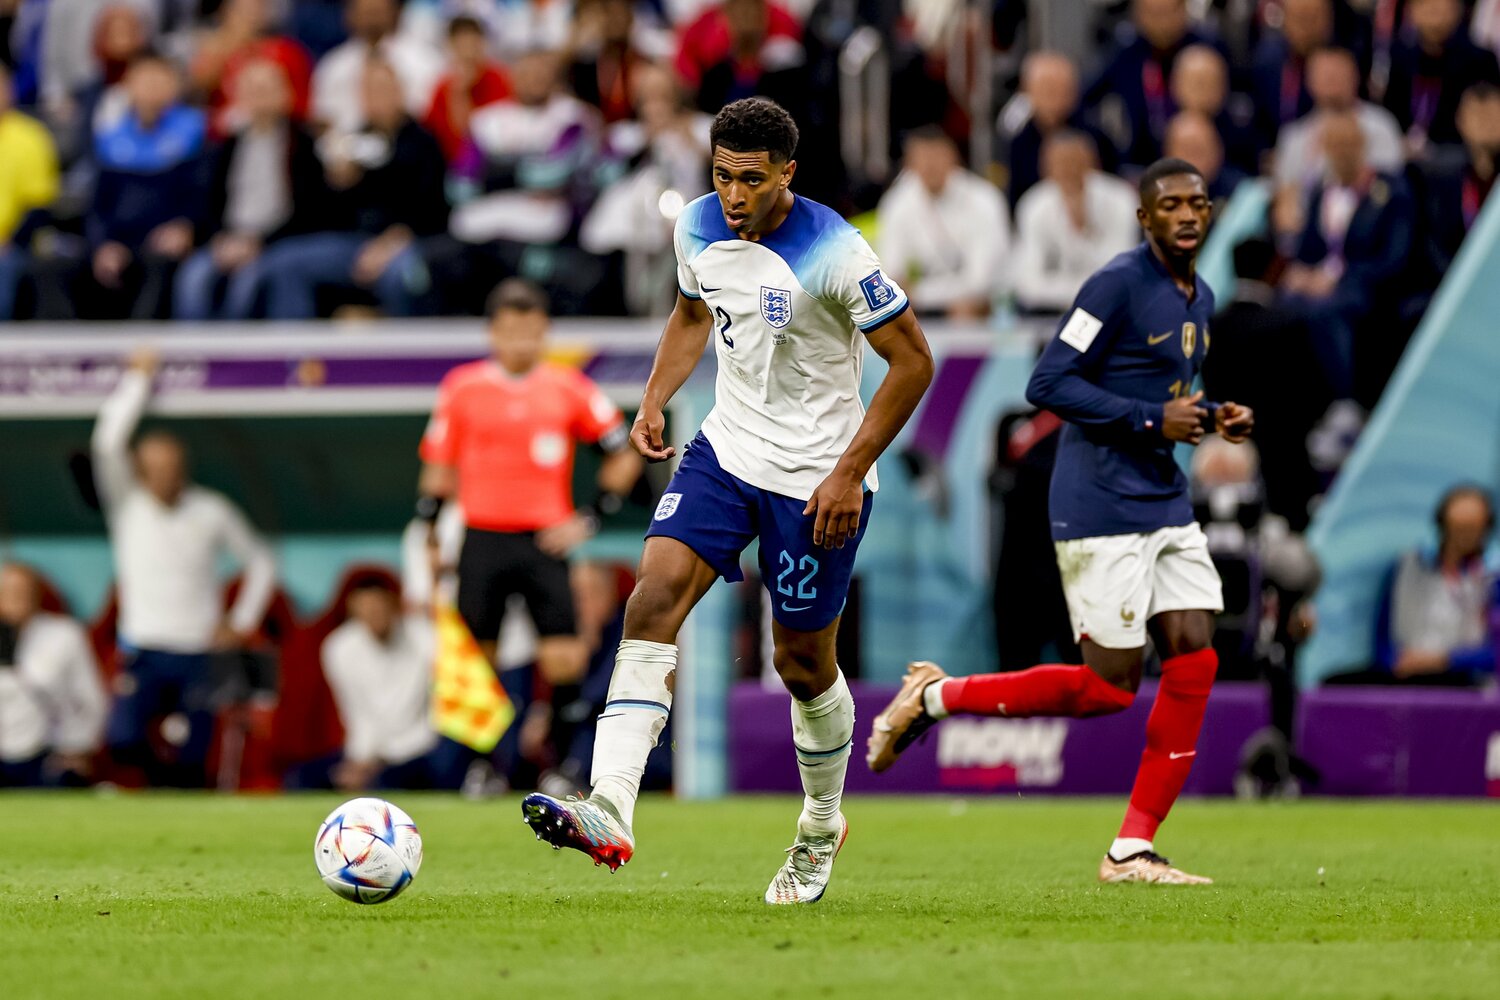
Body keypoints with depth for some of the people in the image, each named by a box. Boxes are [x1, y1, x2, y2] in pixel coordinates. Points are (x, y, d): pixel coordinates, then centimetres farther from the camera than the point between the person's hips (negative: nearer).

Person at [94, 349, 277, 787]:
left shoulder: (212, 512, 2)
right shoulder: (127, 504, -1)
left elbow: (260, 562, 14)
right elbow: (108, 444, -15)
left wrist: (242, 623, 6)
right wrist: (138, 380, -11)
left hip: (199, 655, 0)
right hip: (143, 652, 0)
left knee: (189, 766, -3)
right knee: (122, 739, -21)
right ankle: (158, 766, 10)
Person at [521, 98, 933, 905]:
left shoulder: (832, 253, -20)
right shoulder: (698, 229, -2)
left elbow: (913, 361, -14)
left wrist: (851, 471, -17)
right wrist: (654, 402, 7)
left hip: (815, 475, -5)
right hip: (726, 450, 5)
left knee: (803, 662, 6)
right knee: (654, 597, -17)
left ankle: (822, 824, 35)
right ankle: (609, 813, -28)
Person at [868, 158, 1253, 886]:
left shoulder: (1199, 298, 14)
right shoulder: (1118, 284, -13)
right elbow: (1048, 384, -16)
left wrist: (1210, 421, 7)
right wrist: (1150, 419, -20)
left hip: (1165, 504, 8)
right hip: (1100, 505, -8)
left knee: (1193, 662, -4)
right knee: (1111, 686, -8)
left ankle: (1132, 850, 2)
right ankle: (935, 697, 10)